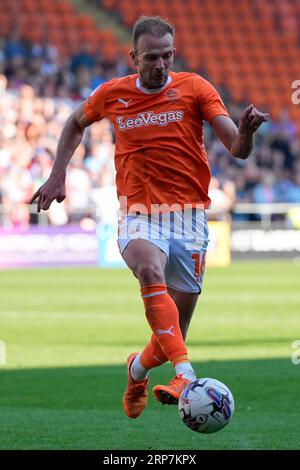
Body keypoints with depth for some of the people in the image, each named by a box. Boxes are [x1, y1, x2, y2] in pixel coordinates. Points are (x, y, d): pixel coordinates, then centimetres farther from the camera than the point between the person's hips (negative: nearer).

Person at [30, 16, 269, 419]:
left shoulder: (194, 88, -2)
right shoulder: (112, 94, 4)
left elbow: (237, 149, -8)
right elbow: (76, 123, 25)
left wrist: (246, 130, -31)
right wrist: (57, 175, 15)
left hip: (189, 218, 0)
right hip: (139, 218, 0)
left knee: (173, 335, 1)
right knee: (150, 270, -36)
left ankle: (138, 368, 37)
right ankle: (186, 375, -46)